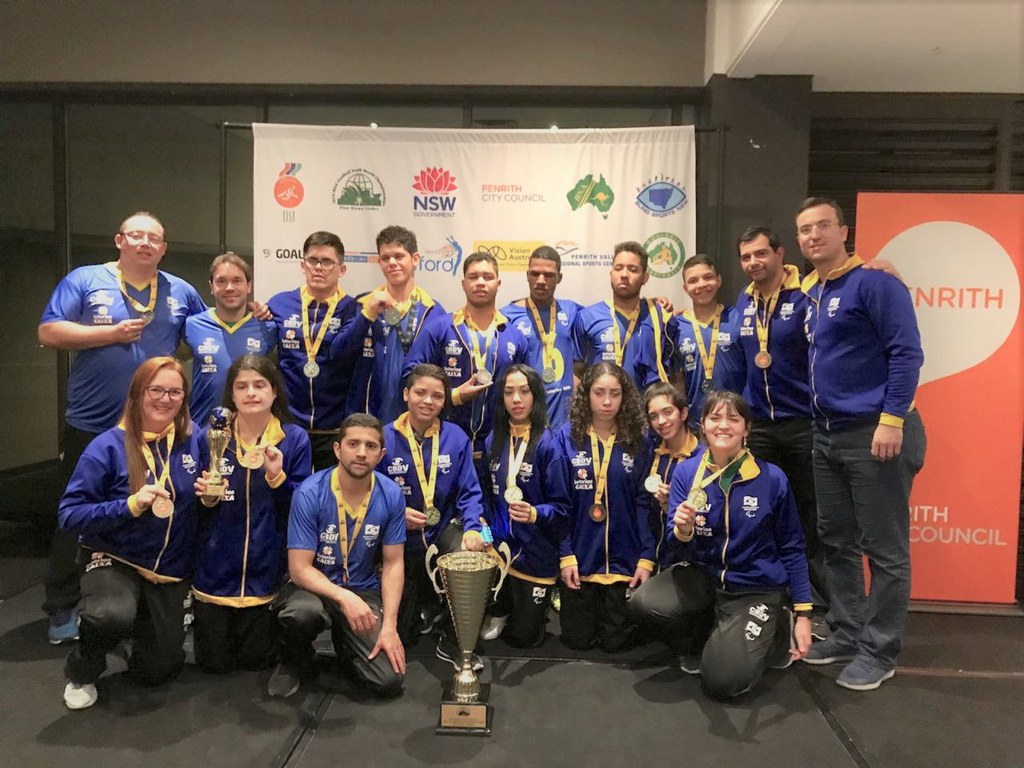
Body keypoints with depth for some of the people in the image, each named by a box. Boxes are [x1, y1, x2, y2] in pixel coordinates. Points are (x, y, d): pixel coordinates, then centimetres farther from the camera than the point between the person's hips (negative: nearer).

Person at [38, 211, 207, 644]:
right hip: (91, 425, -3)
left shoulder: (180, 292, 8)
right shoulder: (84, 280, -2)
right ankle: (63, 608, 21)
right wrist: (111, 333, -16)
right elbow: (49, 333, -9)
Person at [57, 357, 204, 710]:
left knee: (159, 671, 9)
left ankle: (146, 622, 43)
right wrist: (130, 505, -30)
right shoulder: (108, 447, -17)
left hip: (171, 568, 3)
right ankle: (81, 671, -1)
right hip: (114, 558, -3)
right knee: (113, 615, -37)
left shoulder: (193, 438, -7)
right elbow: (70, 514, -17)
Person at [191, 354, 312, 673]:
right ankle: (202, 618, 40)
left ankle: (265, 623, 40)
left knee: (255, 660, 10)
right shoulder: (211, 437, -4)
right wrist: (206, 498, -18)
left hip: (266, 571, 0)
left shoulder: (295, 439, -6)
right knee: (214, 662, 11)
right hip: (216, 568, 1)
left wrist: (277, 476, -23)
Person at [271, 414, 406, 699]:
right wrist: (344, 598, -33)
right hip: (313, 585, -2)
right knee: (301, 612, -39)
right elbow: (300, 569, -17)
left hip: (364, 591, 2)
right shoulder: (309, 494, -18)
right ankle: (293, 662, -1)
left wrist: (389, 626, -12)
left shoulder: (391, 496, -10)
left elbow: (393, 563, -3)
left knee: (390, 681, -15)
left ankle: (343, 642, 19)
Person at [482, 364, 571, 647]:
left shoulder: (548, 444, -15)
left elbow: (561, 507, -13)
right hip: (498, 547, 3)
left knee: (522, 637, 9)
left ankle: (543, 604, 38)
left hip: (536, 554, -3)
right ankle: (501, 612, 39)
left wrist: (534, 514, -31)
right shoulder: (493, 441, 2)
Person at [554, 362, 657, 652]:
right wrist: (565, 555, -9)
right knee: (577, 640, 9)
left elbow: (645, 504, 0)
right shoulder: (567, 436, -5)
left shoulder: (637, 441, 0)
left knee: (616, 641, 7)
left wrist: (647, 558, -6)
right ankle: (573, 606, 40)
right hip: (580, 557, -1)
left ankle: (613, 609, 38)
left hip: (624, 560, 1)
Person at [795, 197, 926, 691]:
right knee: (836, 542, 15)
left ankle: (879, 650, 14)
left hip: (876, 432, -8)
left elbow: (906, 352, -15)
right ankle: (846, 633, 28)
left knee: (884, 549, 2)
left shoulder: (874, 283, -10)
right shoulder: (809, 294, 14)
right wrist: (820, 419, 13)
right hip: (828, 435, 8)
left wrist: (891, 419, -20)